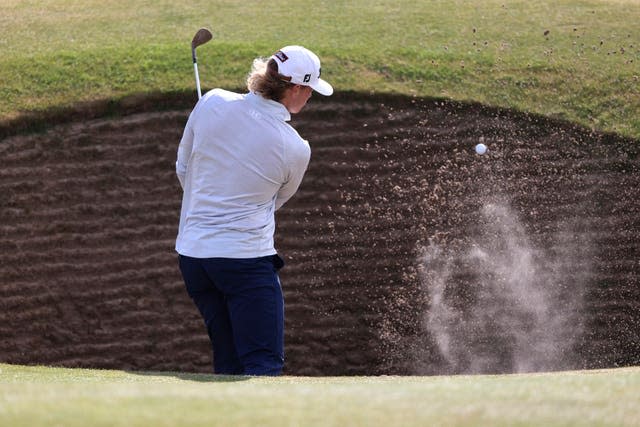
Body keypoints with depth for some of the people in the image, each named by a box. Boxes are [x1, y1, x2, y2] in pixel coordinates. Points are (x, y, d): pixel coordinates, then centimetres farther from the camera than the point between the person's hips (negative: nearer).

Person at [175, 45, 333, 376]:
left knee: (228, 365, 16)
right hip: (247, 258, -6)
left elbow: (183, 168, 12)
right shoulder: (296, 150, -9)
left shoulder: (212, 103, -1)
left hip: (191, 252, 6)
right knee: (264, 366, -5)